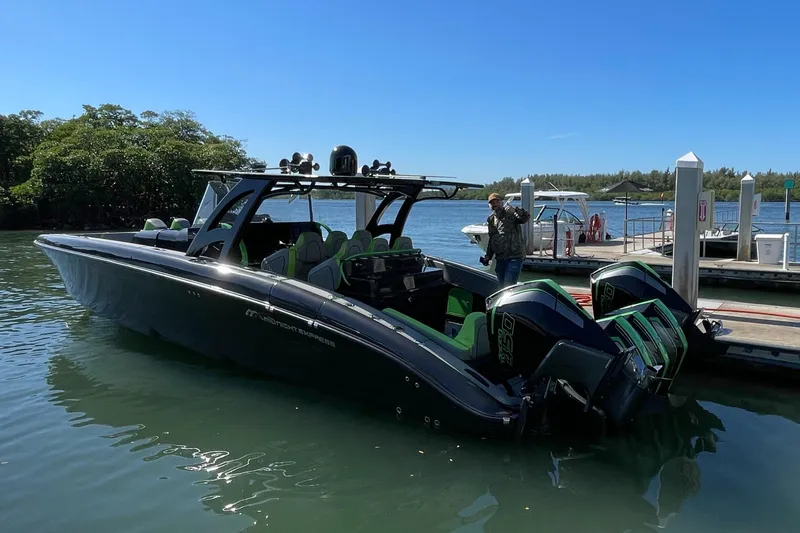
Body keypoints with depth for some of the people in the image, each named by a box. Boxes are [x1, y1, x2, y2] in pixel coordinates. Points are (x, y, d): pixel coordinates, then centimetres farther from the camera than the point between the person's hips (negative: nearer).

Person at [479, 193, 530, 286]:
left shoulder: (510, 214, -6)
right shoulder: (491, 219, 15)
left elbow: (526, 217, -23)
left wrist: (515, 210, -36)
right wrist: (488, 256, 19)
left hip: (514, 256, -7)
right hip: (499, 258, 7)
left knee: (508, 286, -14)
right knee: (502, 286, 12)